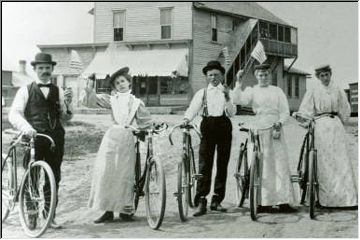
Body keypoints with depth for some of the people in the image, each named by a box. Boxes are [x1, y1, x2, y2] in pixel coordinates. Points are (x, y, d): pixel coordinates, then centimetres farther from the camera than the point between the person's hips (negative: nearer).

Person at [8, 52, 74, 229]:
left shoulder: (58, 92, 14)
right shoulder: (25, 91, 6)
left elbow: (66, 118, 12)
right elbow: (14, 114, -3)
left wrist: (68, 104, -8)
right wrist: (25, 127, -22)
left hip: (55, 140, 3)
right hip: (33, 138, -3)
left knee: (54, 179, 5)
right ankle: (31, 214, 16)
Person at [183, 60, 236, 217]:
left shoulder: (227, 91, 12)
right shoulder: (202, 93, 13)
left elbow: (232, 113, 1)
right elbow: (193, 108, -2)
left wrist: (227, 98, -14)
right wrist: (186, 119, -22)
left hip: (224, 126, 1)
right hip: (208, 126, -1)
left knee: (222, 164, 3)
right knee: (204, 164, -9)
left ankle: (216, 200, 13)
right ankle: (201, 201, -11)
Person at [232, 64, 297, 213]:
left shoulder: (277, 91, 15)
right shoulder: (252, 91, 10)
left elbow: (285, 111, 9)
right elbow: (237, 100, -8)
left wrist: (279, 123, -6)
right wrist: (239, 83, -14)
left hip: (275, 130, 1)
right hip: (258, 130, -1)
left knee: (280, 164, -4)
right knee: (261, 166, -2)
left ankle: (283, 202, -3)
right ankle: (264, 202, 2)